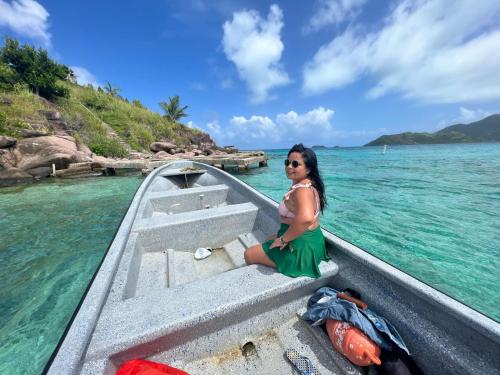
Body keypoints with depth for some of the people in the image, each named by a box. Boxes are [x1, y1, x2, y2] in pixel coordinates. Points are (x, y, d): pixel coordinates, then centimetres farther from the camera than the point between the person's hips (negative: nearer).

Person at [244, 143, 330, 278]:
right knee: (268, 240, 32)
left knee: (248, 254, 5)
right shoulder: (308, 184, 2)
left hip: (299, 249, -9)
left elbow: (306, 218, -48)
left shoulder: (302, 190, -29)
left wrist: (283, 239, -31)